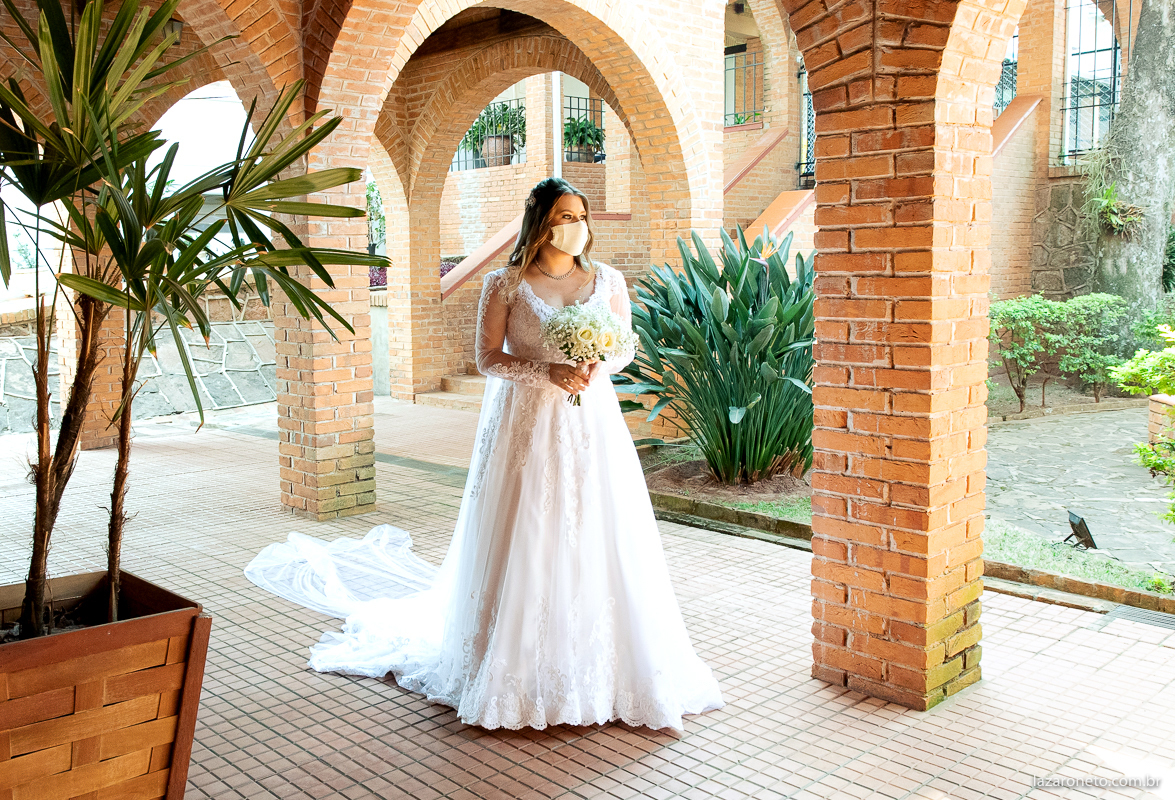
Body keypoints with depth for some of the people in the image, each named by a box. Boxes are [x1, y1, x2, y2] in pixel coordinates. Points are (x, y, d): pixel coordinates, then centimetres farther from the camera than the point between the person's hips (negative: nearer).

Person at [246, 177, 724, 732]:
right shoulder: (505, 285, -1)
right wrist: (546, 371, -17)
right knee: (525, 538, 0)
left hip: (592, 426, 3)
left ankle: (602, 665, 17)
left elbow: (626, 347, 12)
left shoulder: (608, 281, 9)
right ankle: (522, 667, 13)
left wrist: (600, 367, -9)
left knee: (595, 538, 3)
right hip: (527, 425, -3)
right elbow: (488, 358, -5)